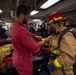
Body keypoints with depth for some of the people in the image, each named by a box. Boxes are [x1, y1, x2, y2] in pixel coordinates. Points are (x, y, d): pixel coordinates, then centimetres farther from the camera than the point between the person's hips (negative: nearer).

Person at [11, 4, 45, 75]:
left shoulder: (15, 25, -1)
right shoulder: (21, 30, -34)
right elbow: (34, 47, -26)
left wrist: (35, 36, 8)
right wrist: (41, 43, -8)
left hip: (17, 58, 9)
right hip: (23, 61, -9)